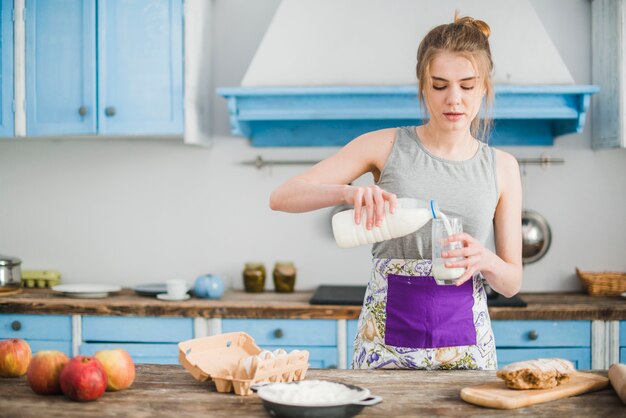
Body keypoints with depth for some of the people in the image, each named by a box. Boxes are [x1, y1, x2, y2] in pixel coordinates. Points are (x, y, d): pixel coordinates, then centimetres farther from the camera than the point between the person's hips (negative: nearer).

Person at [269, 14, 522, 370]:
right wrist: (348, 192, -27)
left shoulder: (502, 167, 3)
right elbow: (282, 197, -9)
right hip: (386, 339, -1)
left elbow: (512, 282, 5)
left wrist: (485, 260, -18)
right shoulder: (385, 147, -3)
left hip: (465, 344, 2)